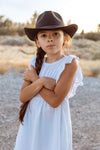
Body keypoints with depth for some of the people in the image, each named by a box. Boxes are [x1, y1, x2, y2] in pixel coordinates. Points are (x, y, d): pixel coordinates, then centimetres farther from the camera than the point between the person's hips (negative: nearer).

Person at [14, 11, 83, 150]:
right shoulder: (36, 62, 1)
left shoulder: (70, 63, -14)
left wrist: (34, 78, -11)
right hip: (31, 122, 4)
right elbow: (23, 96, -7)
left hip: (54, 123, -4)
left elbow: (55, 101, -20)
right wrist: (41, 81, -22)